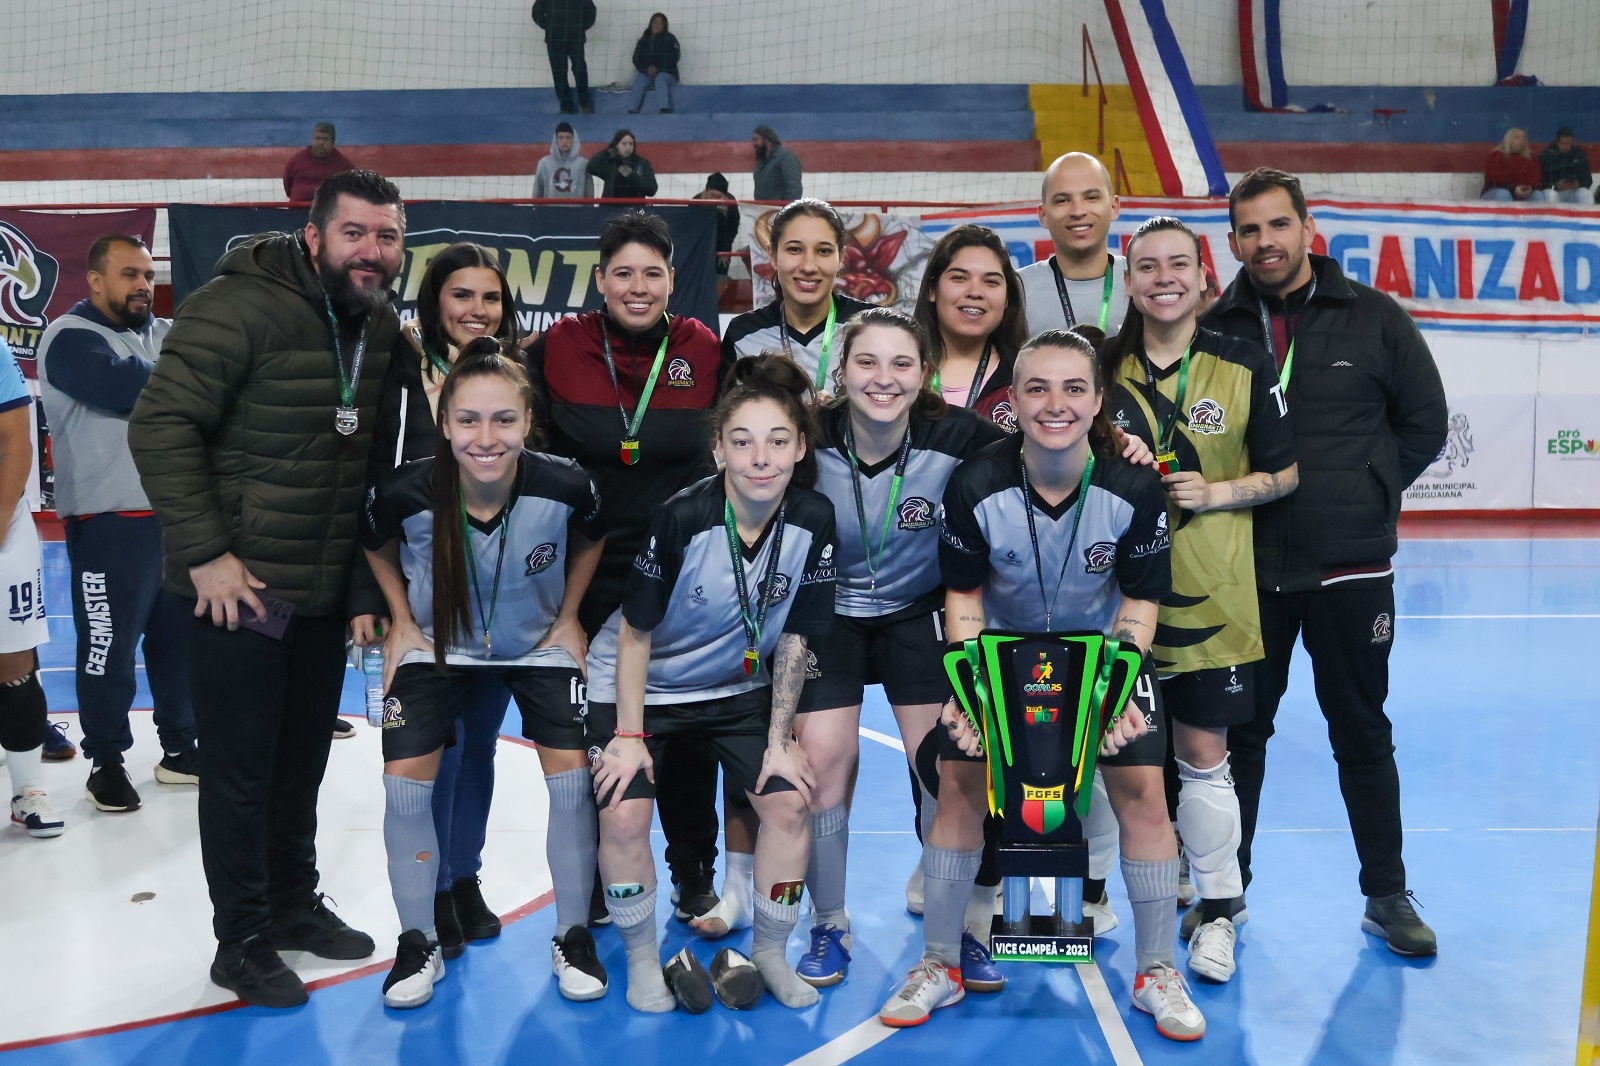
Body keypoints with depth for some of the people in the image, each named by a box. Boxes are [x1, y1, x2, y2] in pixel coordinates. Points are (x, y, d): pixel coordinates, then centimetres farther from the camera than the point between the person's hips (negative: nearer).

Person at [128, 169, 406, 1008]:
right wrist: (204, 552, -20)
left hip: (327, 594, 7)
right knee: (240, 771, 4)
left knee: (303, 763, 19)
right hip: (239, 588, -6)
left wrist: (366, 585, 8)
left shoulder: (385, 331, 5)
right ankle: (242, 943, 21)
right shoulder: (240, 308, -17)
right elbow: (160, 425, -19)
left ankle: (294, 906, 37)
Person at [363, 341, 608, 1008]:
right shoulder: (406, 493, -28)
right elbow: (377, 548, -2)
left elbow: (590, 540, -2)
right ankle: (419, 945, 13)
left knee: (573, 775, -8)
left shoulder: (564, 487, -28)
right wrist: (401, 623, -3)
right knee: (405, 781, -8)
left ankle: (572, 937, 13)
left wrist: (568, 618, -2)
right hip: (437, 647, 0)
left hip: (539, 646, 0)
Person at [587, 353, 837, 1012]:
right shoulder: (682, 518, -28)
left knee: (789, 805, -7)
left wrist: (779, 740, -7)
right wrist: (628, 735, -14)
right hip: (637, 685, -3)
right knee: (624, 815, -17)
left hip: (737, 687, 3)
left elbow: (794, 637, -8)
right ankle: (642, 961, 8)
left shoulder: (814, 522, -18)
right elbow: (636, 631, -17)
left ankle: (769, 952, 16)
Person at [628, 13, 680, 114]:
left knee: (660, 78, -36)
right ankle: (632, 112, -40)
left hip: (667, 74, -3)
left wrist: (657, 68, -18)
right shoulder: (643, 41, 12)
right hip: (647, 74, 3)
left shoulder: (670, 39, 3)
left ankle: (665, 110, -54)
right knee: (639, 79, -29)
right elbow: (636, 59, 7)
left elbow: (673, 58, -6)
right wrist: (647, 69, -13)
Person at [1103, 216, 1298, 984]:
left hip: (1206, 594, -1)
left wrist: (1215, 493, -11)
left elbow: (1286, 472, 4)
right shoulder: (1104, 367, 4)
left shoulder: (1244, 367, 0)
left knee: (1203, 756, 3)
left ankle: (1217, 907, 20)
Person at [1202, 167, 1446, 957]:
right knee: (1238, 730, 12)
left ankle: (1387, 897, 24)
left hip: (1350, 566, -1)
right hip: (1246, 569, 1)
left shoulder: (1373, 318, -1)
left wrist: (1363, 492, 1)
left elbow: (1425, 422, 6)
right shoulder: (1214, 327, 0)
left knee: (1362, 733, 10)